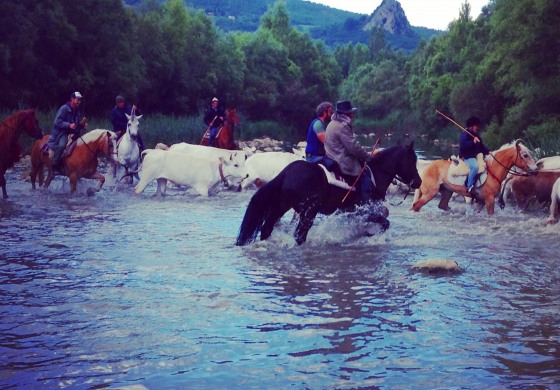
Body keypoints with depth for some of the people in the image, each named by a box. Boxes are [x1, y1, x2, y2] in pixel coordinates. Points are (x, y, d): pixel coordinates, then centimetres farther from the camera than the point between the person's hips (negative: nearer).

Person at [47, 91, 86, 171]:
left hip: (73, 133, 8)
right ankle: (55, 165, -24)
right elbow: (57, 122, -16)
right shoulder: (64, 109, -10)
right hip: (62, 133, -8)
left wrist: (82, 126, 3)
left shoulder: (78, 112, 14)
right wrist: (69, 125, -28)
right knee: (62, 145, -35)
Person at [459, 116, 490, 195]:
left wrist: (488, 152, 6)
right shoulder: (465, 134, -8)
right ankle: (469, 186, -34)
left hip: (476, 156, 10)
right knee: (475, 166, -36)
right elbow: (463, 145, -22)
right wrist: (473, 142, -30)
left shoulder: (477, 136, 19)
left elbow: (482, 147, 22)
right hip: (467, 157, -10)